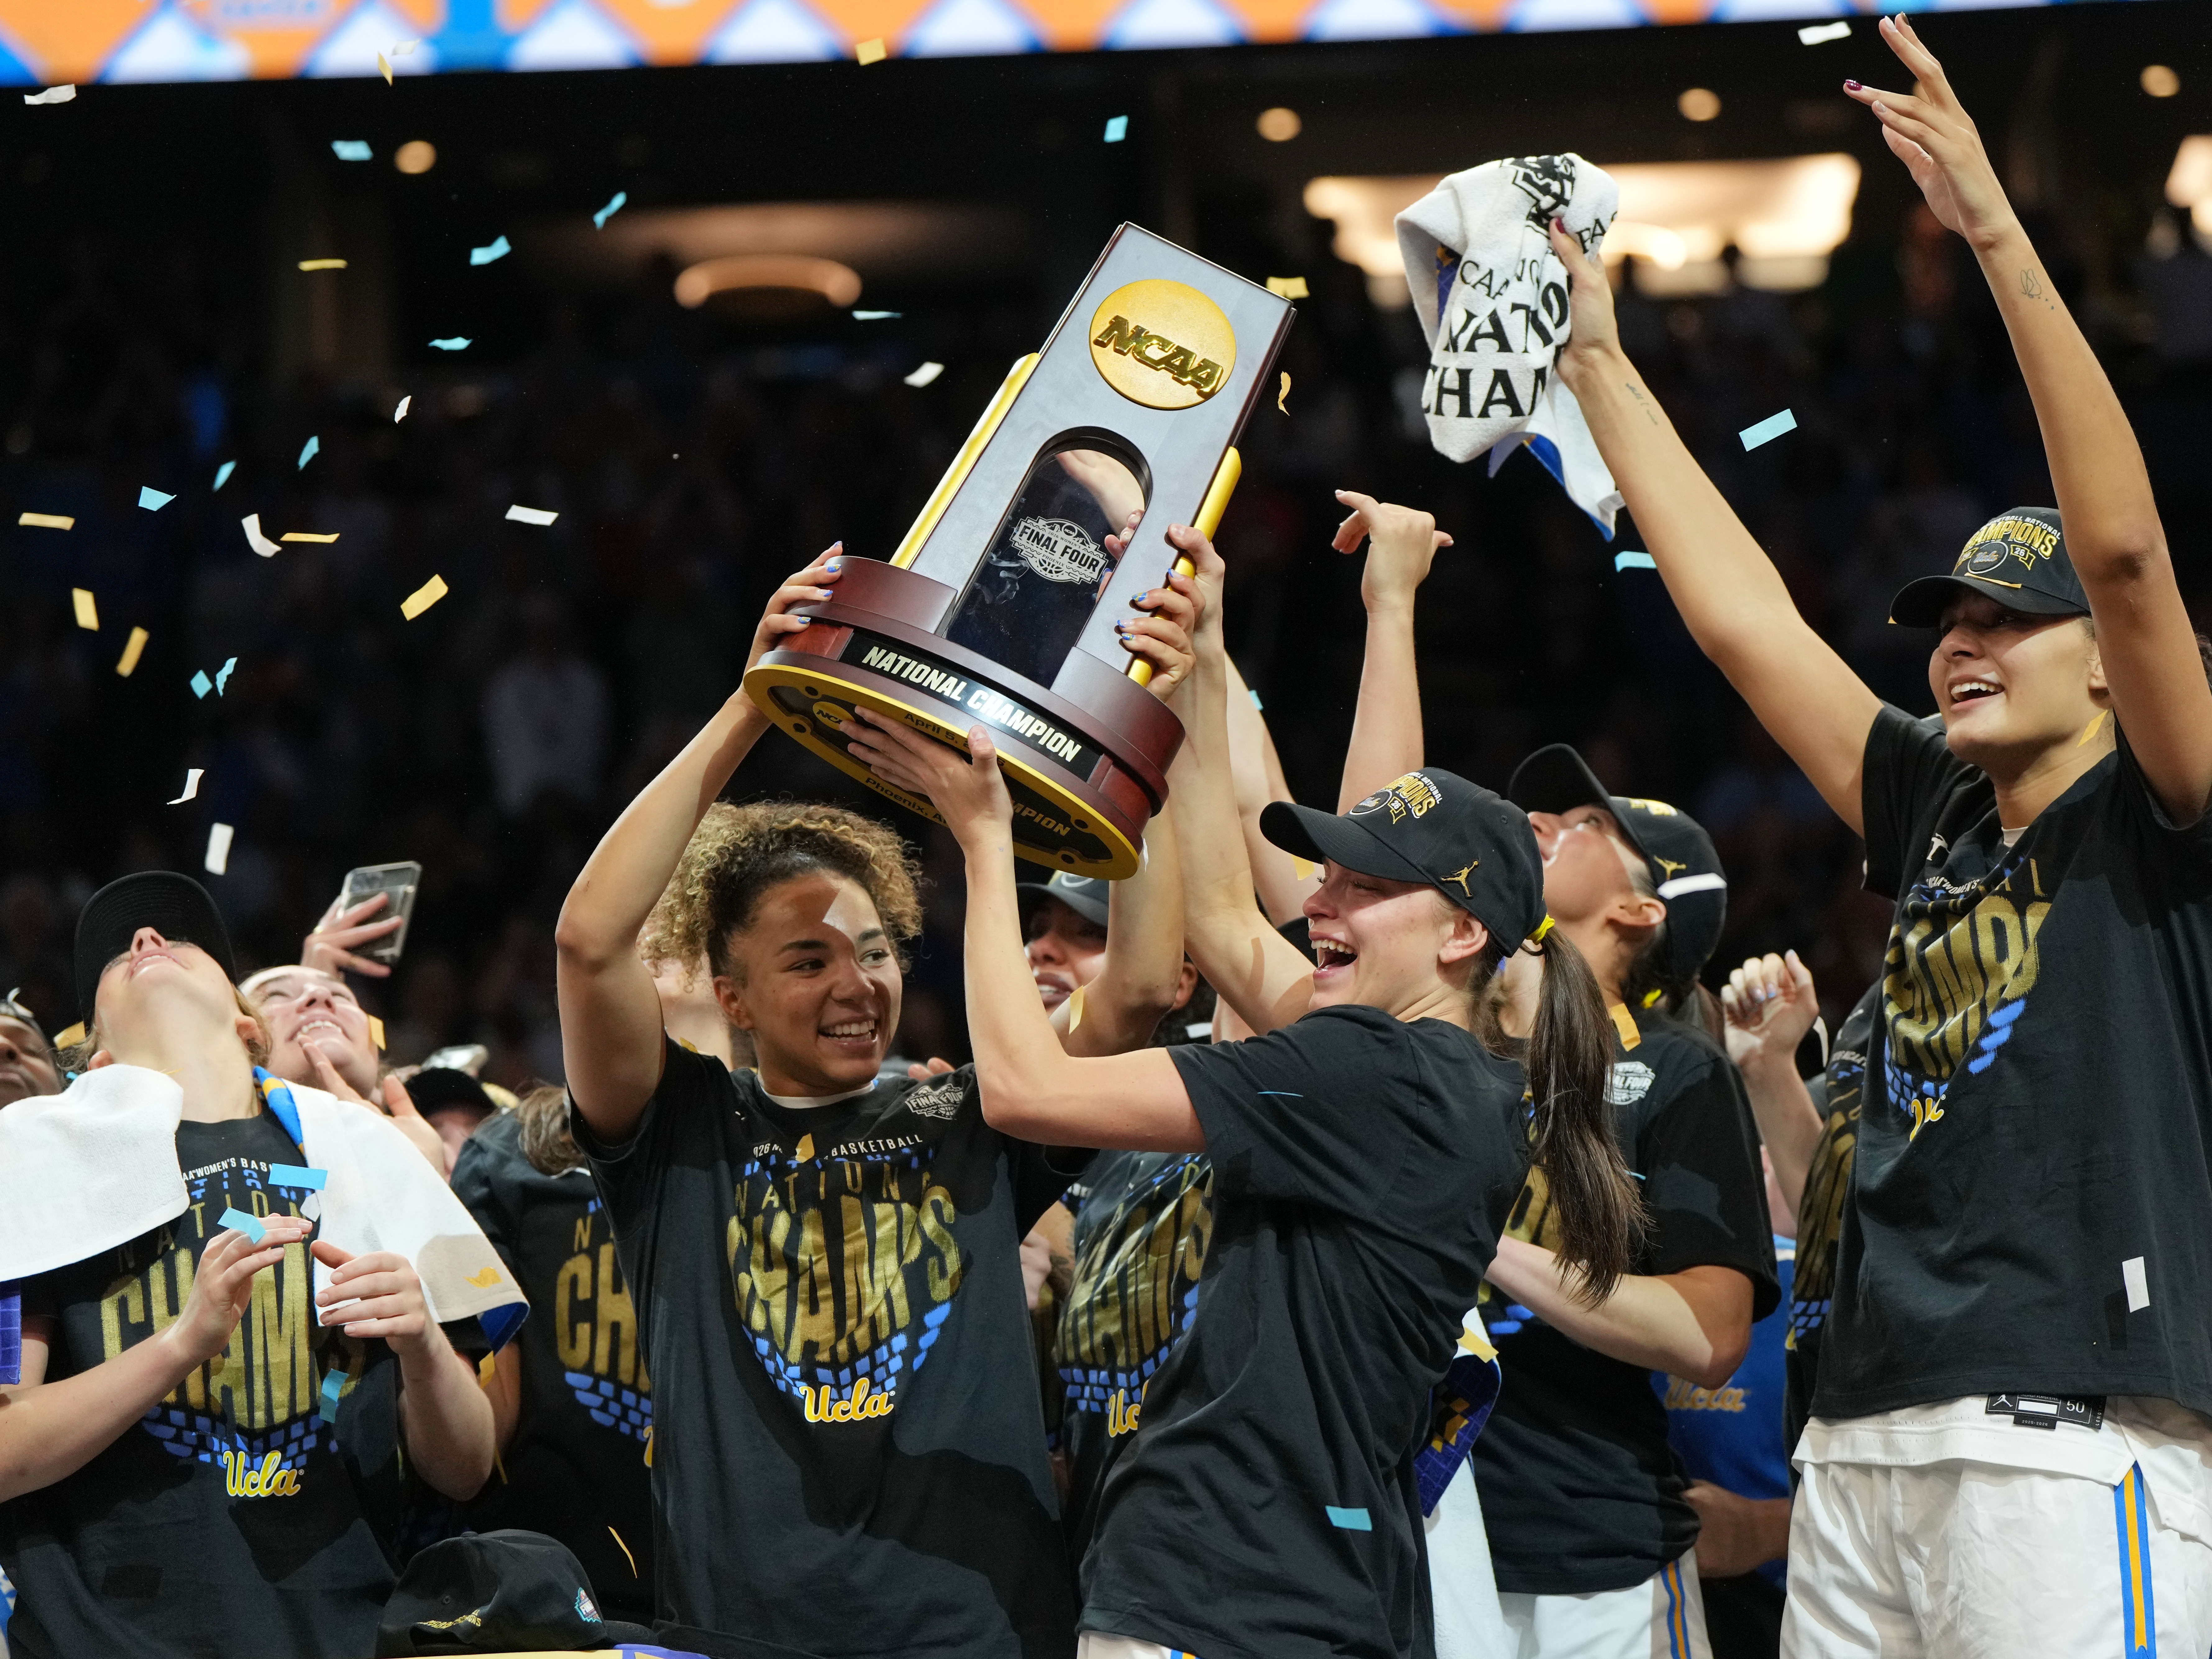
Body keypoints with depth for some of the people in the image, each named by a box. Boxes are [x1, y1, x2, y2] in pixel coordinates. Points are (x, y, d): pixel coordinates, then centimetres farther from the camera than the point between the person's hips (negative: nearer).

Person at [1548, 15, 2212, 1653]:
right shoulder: (1936, 822, 21)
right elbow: (1745, 614, 24)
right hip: (1865, 1442, 7)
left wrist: (1999, 235, -14)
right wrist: (1601, 364, 25)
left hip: (2075, 1440, -7)